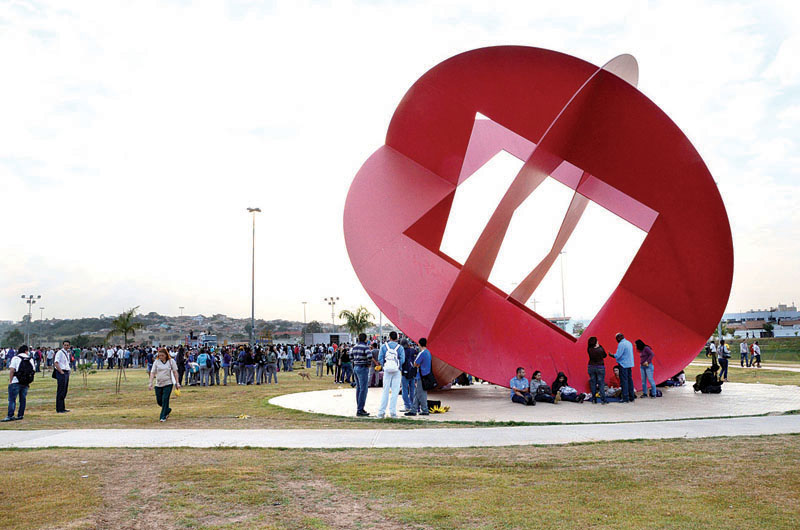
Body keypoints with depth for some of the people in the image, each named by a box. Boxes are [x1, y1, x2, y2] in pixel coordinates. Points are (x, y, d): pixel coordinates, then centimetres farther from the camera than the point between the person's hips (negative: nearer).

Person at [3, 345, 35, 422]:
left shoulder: (15, 358, -3)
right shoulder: (30, 359, 9)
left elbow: (12, 370, -10)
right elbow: (34, 370, 10)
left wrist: (10, 381, -6)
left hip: (16, 382, -4)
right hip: (26, 383, 4)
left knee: (12, 399, -3)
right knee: (23, 399, 11)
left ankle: (10, 416, -11)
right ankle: (20, 415, 13)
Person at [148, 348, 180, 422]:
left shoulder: (171, 361, 0)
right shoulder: (156, 362, 3)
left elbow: (175, 372, 3)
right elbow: (152, 372, 1)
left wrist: (177, 383, 0)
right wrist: (151, 383, -9)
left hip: (168, 383, -3)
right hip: (158, 384, 3)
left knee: (165, 400, -10)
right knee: (159, 401, 6)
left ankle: (163, 417, -1)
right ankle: (168, 410, 34)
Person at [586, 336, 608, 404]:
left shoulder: (589, 350, -9)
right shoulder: (600, 349, -15)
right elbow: (605, 355, 3)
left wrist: (597, 347, 5)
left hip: (591, 367, 3)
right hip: (600, 367, -3)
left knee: (592, 383, 11)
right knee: (601, 384, 2)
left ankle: (594, 399, 13)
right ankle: (603, 400, 0)